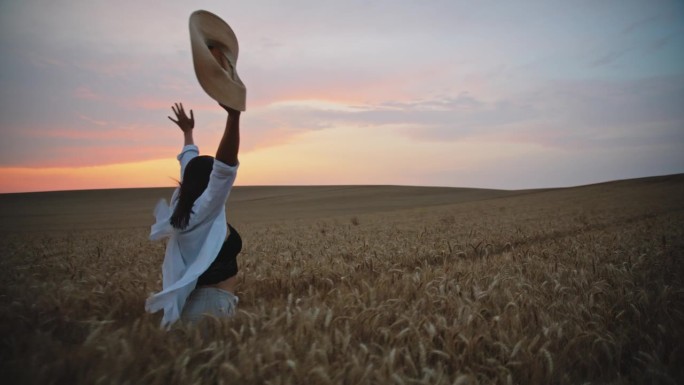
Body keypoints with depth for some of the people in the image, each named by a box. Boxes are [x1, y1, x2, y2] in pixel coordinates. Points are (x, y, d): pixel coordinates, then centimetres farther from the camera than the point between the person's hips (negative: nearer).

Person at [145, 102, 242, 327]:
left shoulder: (184, 205, 6)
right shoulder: (205, 210, -17)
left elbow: (190, 164, 21)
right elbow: (224, 167, -33)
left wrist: (188, 132, 37)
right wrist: (234, 117, -41)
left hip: (194, 300, 10)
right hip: (211, 305, -10)